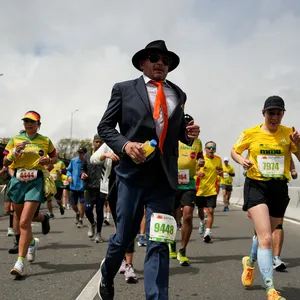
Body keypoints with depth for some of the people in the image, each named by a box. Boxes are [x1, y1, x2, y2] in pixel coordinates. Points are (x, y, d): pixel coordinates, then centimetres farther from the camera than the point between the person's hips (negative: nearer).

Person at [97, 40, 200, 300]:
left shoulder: (178, 95, 14)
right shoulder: (124, 90, 4)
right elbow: (104, 127, 4)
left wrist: (189, 134, -1)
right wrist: (125, 145, -14)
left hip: (165, 177, 2)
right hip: (133, 173, -2)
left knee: (159, 243, 0)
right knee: (124, 236, 10)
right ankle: (107, 276, 40)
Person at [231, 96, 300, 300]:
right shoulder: (251, 133, -2)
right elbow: (234, 151, 12)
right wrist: (241, 160, -9)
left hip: (279, 189, 3)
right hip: (256, 186, -3)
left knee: (264, 236, 19)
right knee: (266, 238, -16)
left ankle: (250, 262, 50)